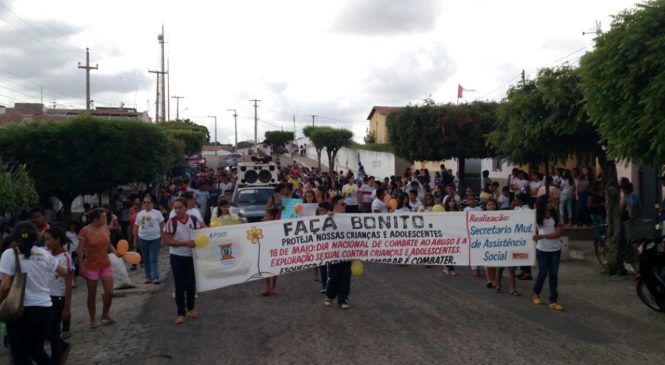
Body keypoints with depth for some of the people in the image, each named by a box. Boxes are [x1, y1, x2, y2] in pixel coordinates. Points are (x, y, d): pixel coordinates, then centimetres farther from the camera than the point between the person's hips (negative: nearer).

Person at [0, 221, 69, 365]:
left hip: (21, 310, -4)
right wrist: (66, 271, 44)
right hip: (44, 308, 4)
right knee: (37, 350, 23)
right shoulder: (44, 254, 6)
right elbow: (63, 273, 22)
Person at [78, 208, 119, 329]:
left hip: (105, 265, 4)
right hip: (91, 266, -4)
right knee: (92, 295, 8)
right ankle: (92, 320, 23)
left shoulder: (106, 228, -1)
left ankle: (105, 315, 21)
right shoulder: (85, 231, -15)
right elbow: (80, 251, -11)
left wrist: (116, 252, -8)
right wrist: (82, 266, -15)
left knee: (109, 292, 0)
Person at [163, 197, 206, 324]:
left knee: (191, 283, 9)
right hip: (177, 257, -2)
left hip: (191, 256, 2)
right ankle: (181, 313, 7)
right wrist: (185, 243, -22)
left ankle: (191, 309, 29)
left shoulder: (194, 219, -5)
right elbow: (167, 241, -14)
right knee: (180, 285, 1)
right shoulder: (171, 222, -11)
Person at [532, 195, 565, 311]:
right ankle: (536, 294, 30)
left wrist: (542, 236, -20)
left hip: (555, 250, 1)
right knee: (543, 273, 5)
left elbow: (558, 233, -12)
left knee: (553, 275, 3)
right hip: (542, 249, -1)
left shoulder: (556, 216, -2)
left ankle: (553, 301, 8)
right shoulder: (538, 217, -2)